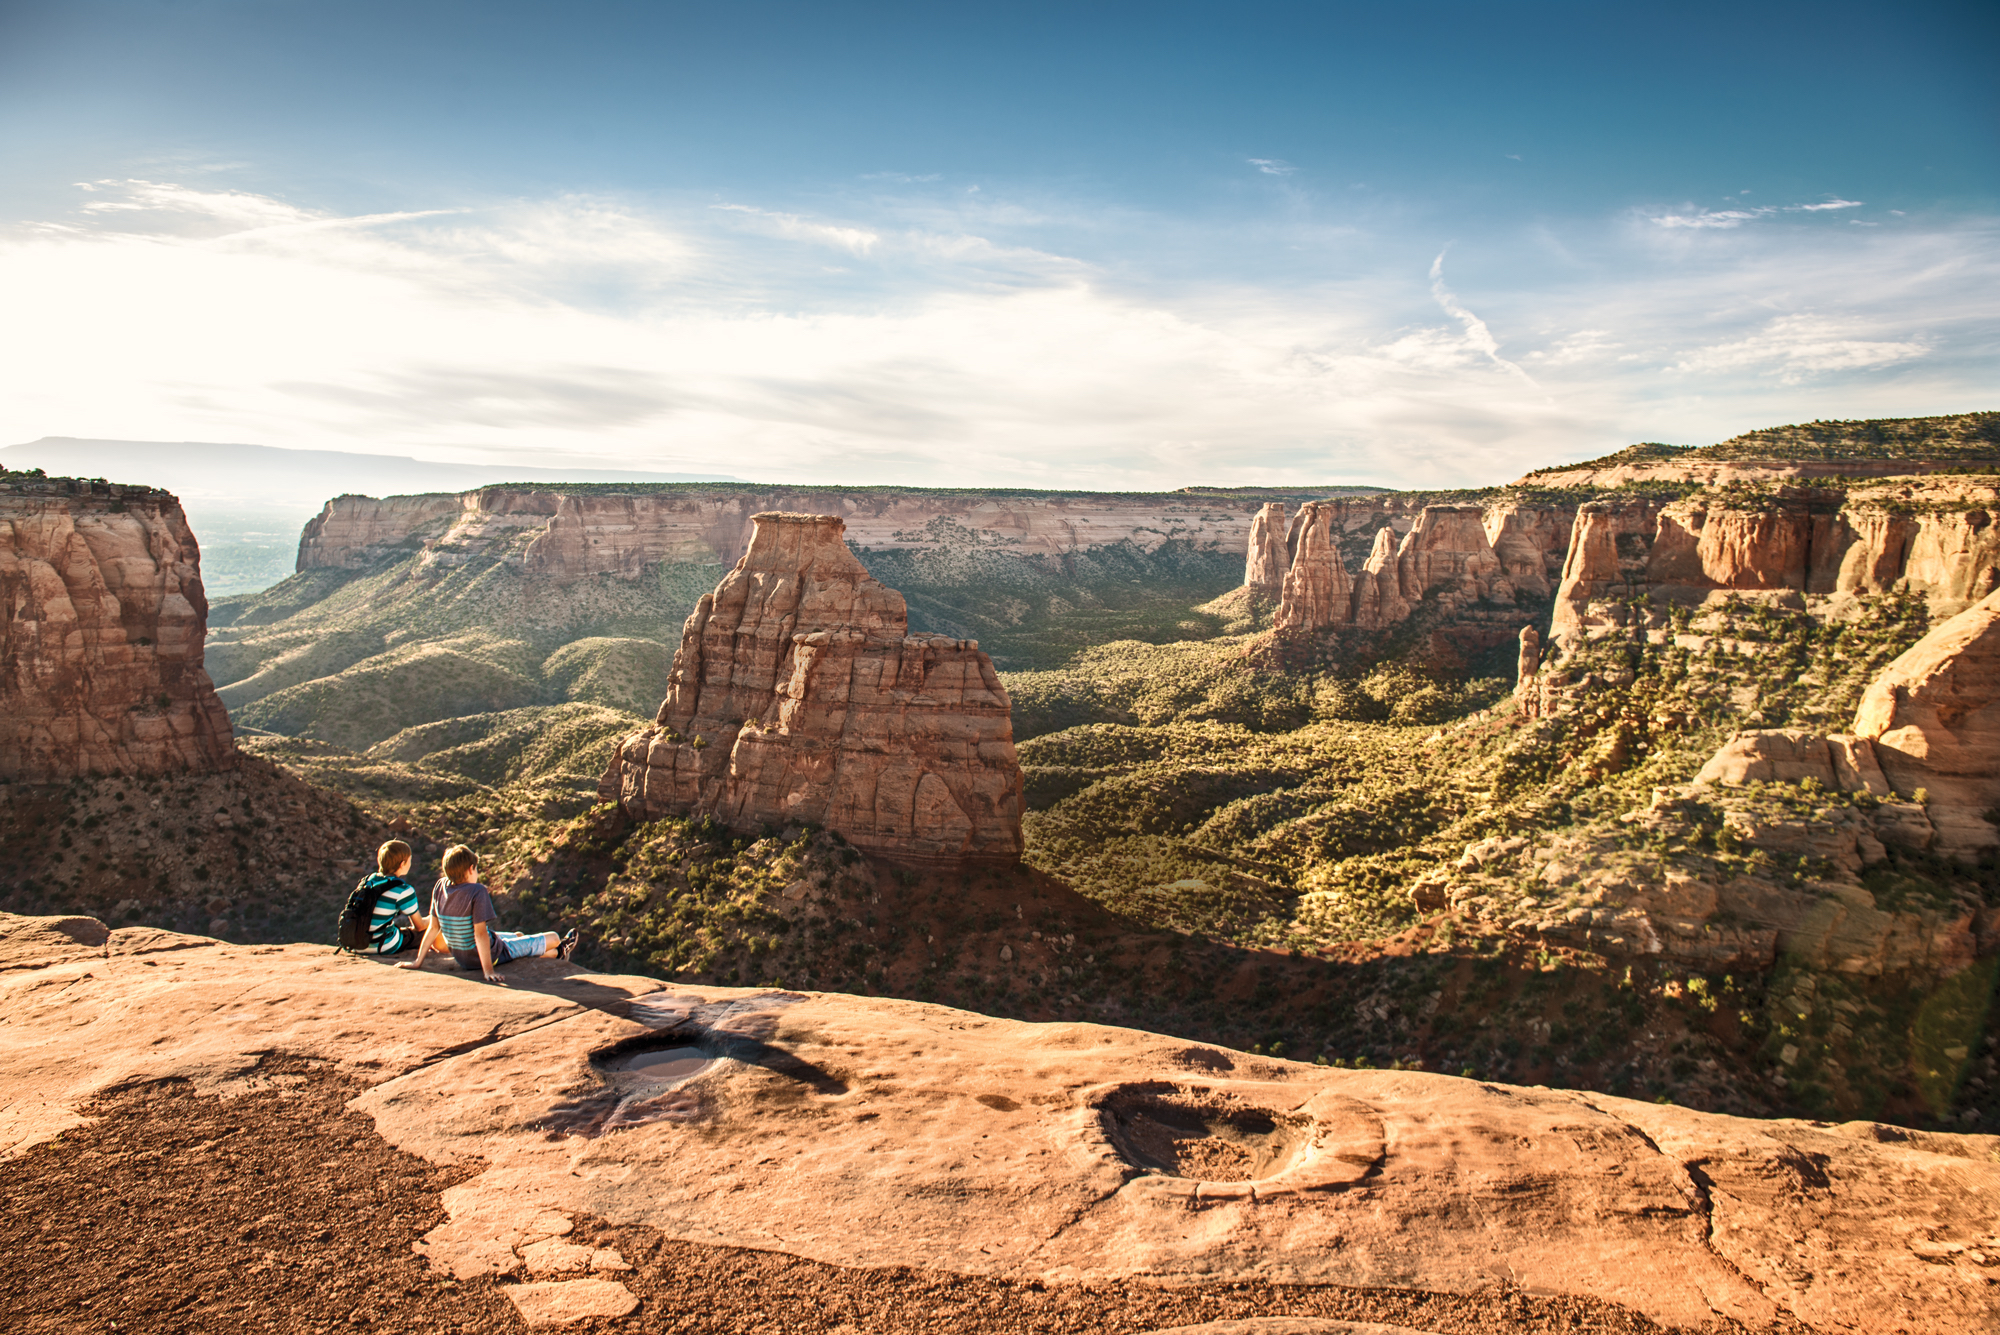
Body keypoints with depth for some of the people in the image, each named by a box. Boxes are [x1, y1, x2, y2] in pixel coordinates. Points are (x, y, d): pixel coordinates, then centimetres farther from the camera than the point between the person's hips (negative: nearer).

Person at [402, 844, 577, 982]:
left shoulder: (440, 887, -10)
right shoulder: (477, 892, -29)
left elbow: (433, 928, -6)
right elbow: (480, 933, -32)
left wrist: (418, 961, 2)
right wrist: (488, 970, -31)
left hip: (461, 958, 8)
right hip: (491, 954, -7)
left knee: (518, 936, 34)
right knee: (552, 938, 12)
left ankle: (557, 953, 56)